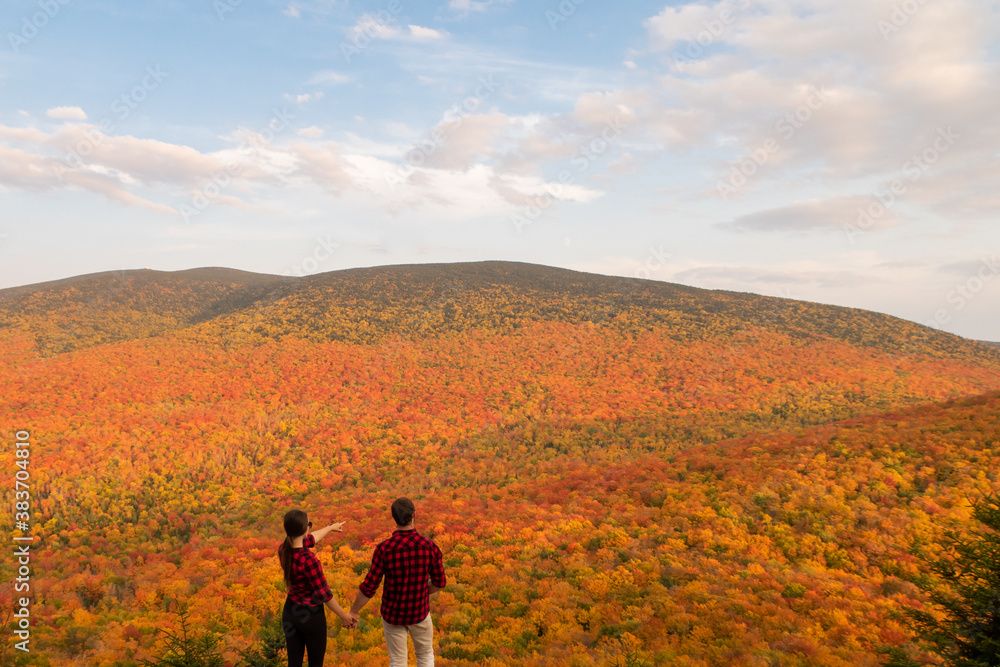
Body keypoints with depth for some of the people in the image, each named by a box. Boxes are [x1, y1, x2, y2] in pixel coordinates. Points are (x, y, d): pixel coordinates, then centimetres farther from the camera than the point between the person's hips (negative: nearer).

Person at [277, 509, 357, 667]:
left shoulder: (283, 549, -8)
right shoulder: (309, 559, -32)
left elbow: (310, 539, 13)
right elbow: (324, 593, -23)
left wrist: (331, 527, 31)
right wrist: (344, 616, -9)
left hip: (290, 612, 7)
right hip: (311, 615, -7)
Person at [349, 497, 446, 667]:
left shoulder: (384, 549, -23)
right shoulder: (430, 546, -18)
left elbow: (369, 587, -18)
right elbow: (439, 583, -8)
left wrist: (353, 612, -2)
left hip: (393, 613, -1)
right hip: (419, 612, 1)